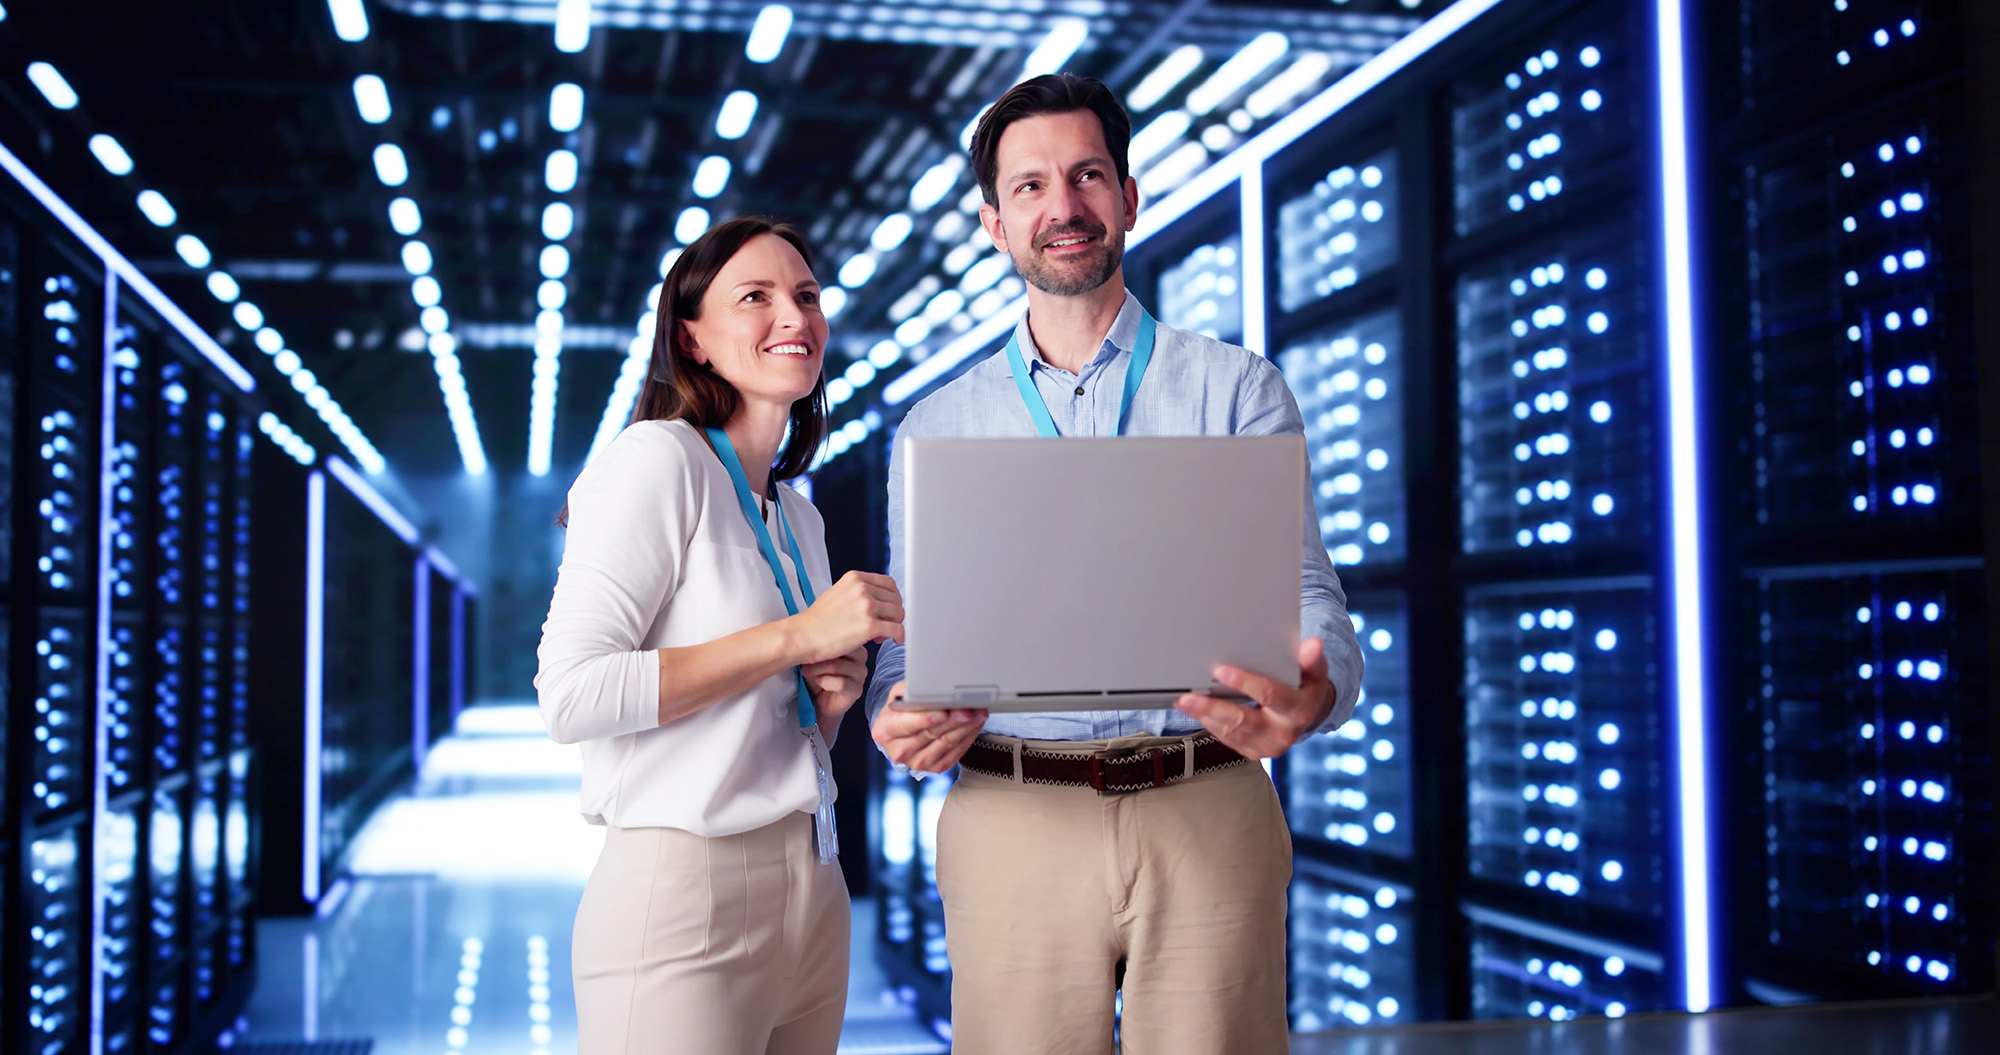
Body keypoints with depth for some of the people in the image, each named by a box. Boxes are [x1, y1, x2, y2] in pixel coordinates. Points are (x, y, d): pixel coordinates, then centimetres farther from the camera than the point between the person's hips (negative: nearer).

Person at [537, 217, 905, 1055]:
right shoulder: (657, 459, -8)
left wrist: (830, 699, 0)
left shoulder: (799, 517, 16)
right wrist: (798, 635, -17)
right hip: (684, 889, -8)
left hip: (811, 890, 8)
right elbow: (570, 694, -19)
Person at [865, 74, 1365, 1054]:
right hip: (1011, 820, 1)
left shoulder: (1236, 388, 9)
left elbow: (1302, 588, -1)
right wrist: (901, 724, -11)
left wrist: (1313, 689, -24)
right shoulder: (935, 428, 14)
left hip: (1210, 814, -1)